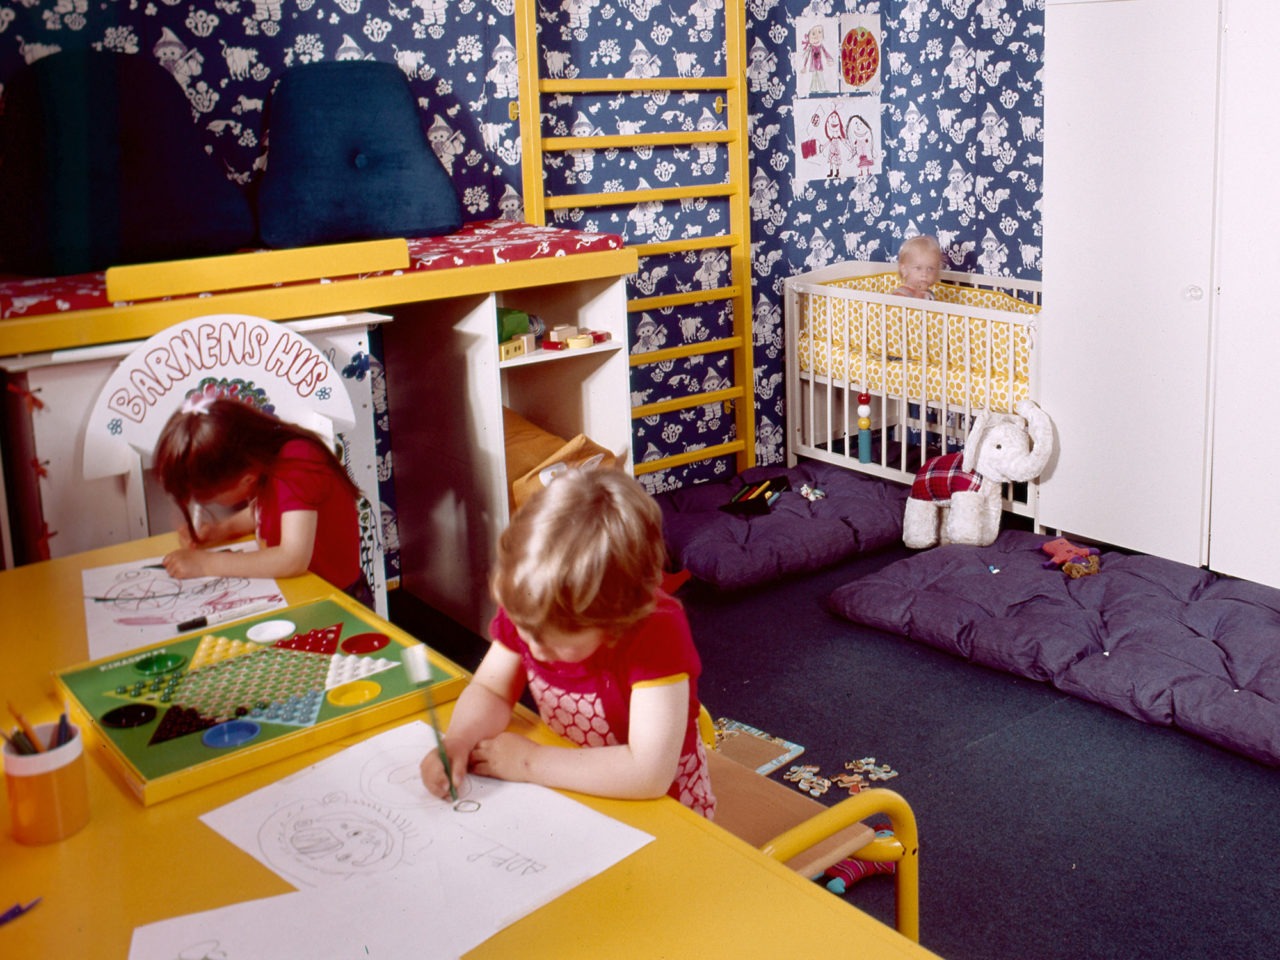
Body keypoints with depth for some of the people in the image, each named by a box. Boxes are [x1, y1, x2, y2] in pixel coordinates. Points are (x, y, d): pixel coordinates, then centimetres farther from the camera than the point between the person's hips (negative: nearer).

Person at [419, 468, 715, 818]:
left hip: (655, 811, -4)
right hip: (566, 793, 4)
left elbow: (650, 774, -32)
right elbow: (490, 690, 1)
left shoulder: (657, 630, -28)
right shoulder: (528, 608, -11)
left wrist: (528, 762, -25)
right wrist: (456, 742, -19)